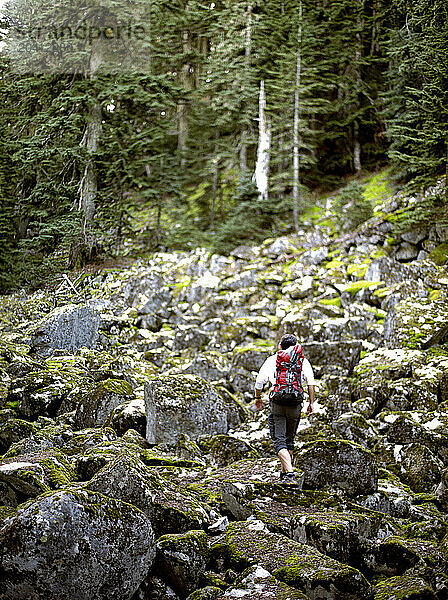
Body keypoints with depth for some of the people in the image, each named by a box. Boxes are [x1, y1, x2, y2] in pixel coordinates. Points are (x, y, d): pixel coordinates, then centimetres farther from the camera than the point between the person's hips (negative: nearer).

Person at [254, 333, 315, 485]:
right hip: (295, 404, 2)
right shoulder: (302, 361, 8)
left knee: (279, 440, -4)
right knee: (289, 439, 19)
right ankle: (284, 472, 27)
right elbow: (311, 381, -3)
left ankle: (289, 473, -22)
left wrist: (258, 398, 19)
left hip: (277, 403, -2)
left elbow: (259, 381, 4)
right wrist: (311, 403, 1)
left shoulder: (271, 360, 7)